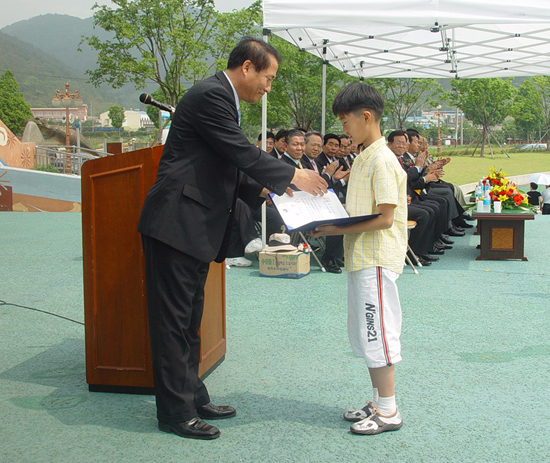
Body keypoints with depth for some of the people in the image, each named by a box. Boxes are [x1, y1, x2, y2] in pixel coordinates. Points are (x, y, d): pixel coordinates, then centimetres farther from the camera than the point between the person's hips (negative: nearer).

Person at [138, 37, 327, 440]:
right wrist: (292, 176, -7)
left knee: (189, 317, 16)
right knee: (173, 319, -2)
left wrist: (264, 190, 9)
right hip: (177, 223, -11)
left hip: (194, 227, 11)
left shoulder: (220, 97, 19)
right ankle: (175, 412, 6)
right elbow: (242, 153, -17)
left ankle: (192, 397, 27)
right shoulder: (211, 96, -13)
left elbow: (228, 168, 21)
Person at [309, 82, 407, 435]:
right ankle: (379, 401, 26)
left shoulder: (382, 161, -16)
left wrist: (339, 230, -20)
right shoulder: (364, 158, 14)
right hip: (361, 258, 10)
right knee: (366, 334, 15)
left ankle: (389, 412, 8)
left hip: (377, 260, -10)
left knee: (377, 334, -3)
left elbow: (385, 218, -20)